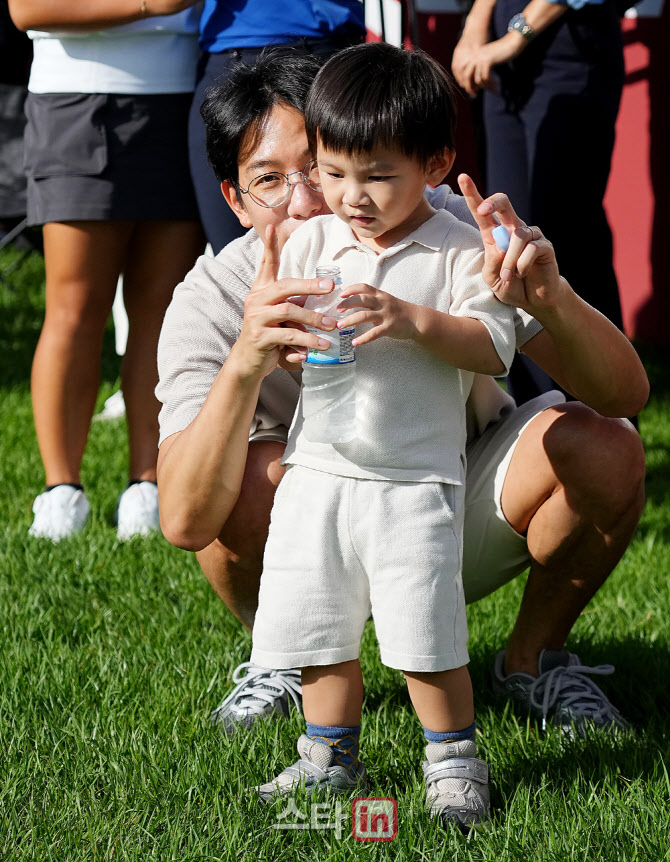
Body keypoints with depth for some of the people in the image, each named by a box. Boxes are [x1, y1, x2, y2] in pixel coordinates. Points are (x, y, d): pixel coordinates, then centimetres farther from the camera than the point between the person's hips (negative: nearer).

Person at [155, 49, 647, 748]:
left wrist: (552, 300, -47)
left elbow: (625, 393, -25)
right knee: (254, 476, -32)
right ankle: (287, 660, 1)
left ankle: (531, 658, 3)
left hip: (461, 517, 1)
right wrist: (245, 364, -50)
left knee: (603, 450, -25)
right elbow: (186, 523, -35)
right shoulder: (210, 303, -23)